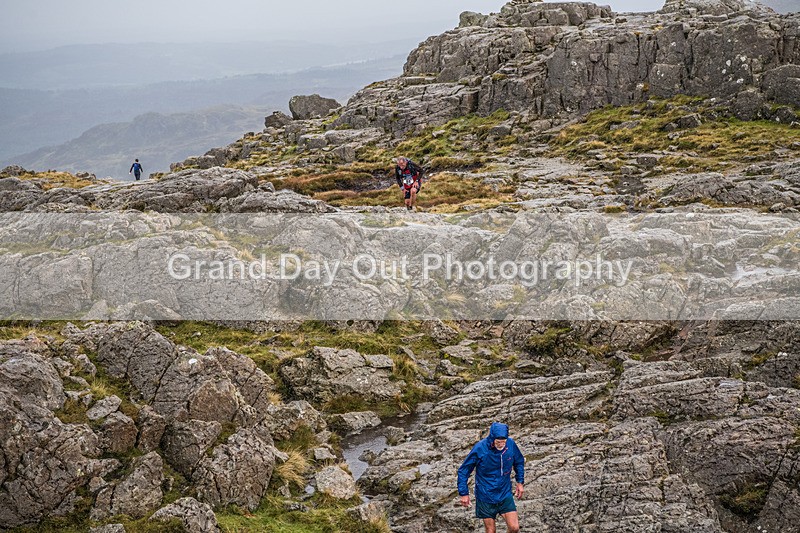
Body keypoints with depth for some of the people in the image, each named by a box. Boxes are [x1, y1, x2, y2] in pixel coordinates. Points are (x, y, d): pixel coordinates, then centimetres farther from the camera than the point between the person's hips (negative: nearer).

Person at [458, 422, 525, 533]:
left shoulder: (511, 445, -13)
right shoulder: (479, 449, -21)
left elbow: (519, 462, 10)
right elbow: (463, 471, -10)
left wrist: (520, 482, 6)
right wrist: (464, 493, -10)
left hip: (505, 495, 2)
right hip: (486, 498, -2)